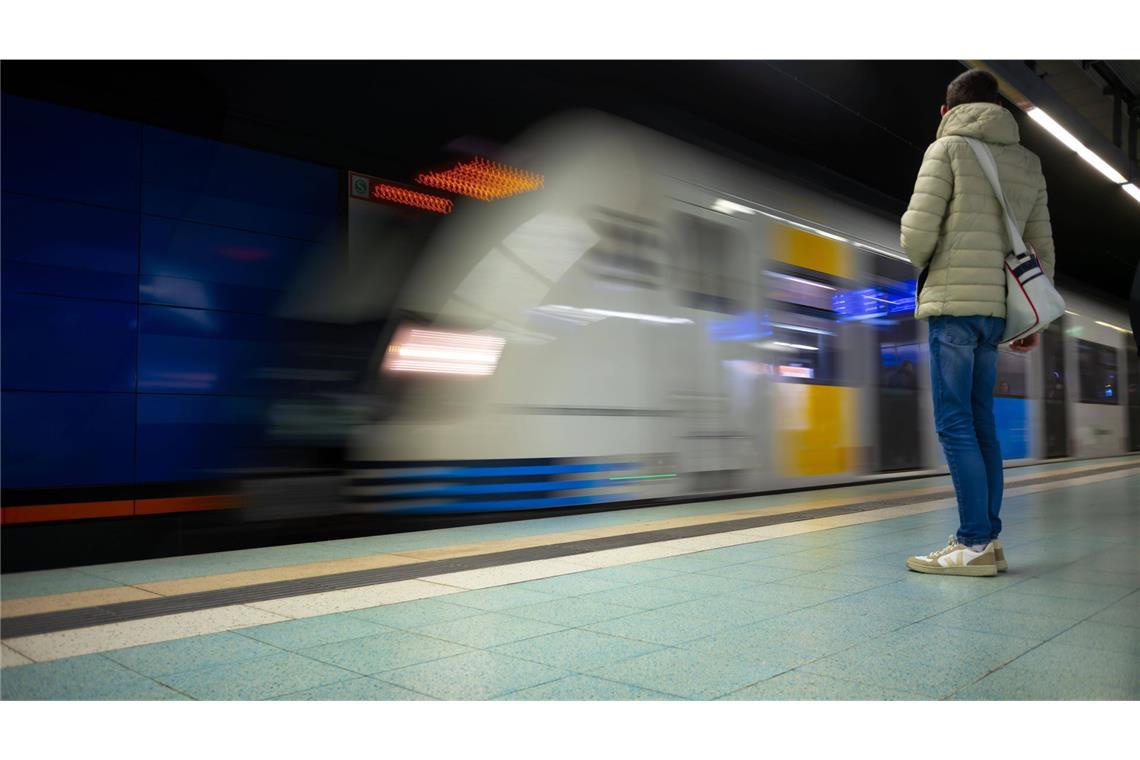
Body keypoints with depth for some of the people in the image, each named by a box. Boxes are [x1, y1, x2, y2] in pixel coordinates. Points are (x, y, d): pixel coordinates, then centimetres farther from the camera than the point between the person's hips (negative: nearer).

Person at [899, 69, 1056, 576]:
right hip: (998, 307, 6)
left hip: (955, 302, -6)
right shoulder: (1028, 162, 20)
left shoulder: (948, 147, 1)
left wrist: (925, 267, 13)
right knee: (980, 423, 9)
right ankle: (988, 539, 11)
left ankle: (975, 544, -7)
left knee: (955, 424, -6)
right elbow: (1042, 249, 17)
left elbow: (917, 231, -8)